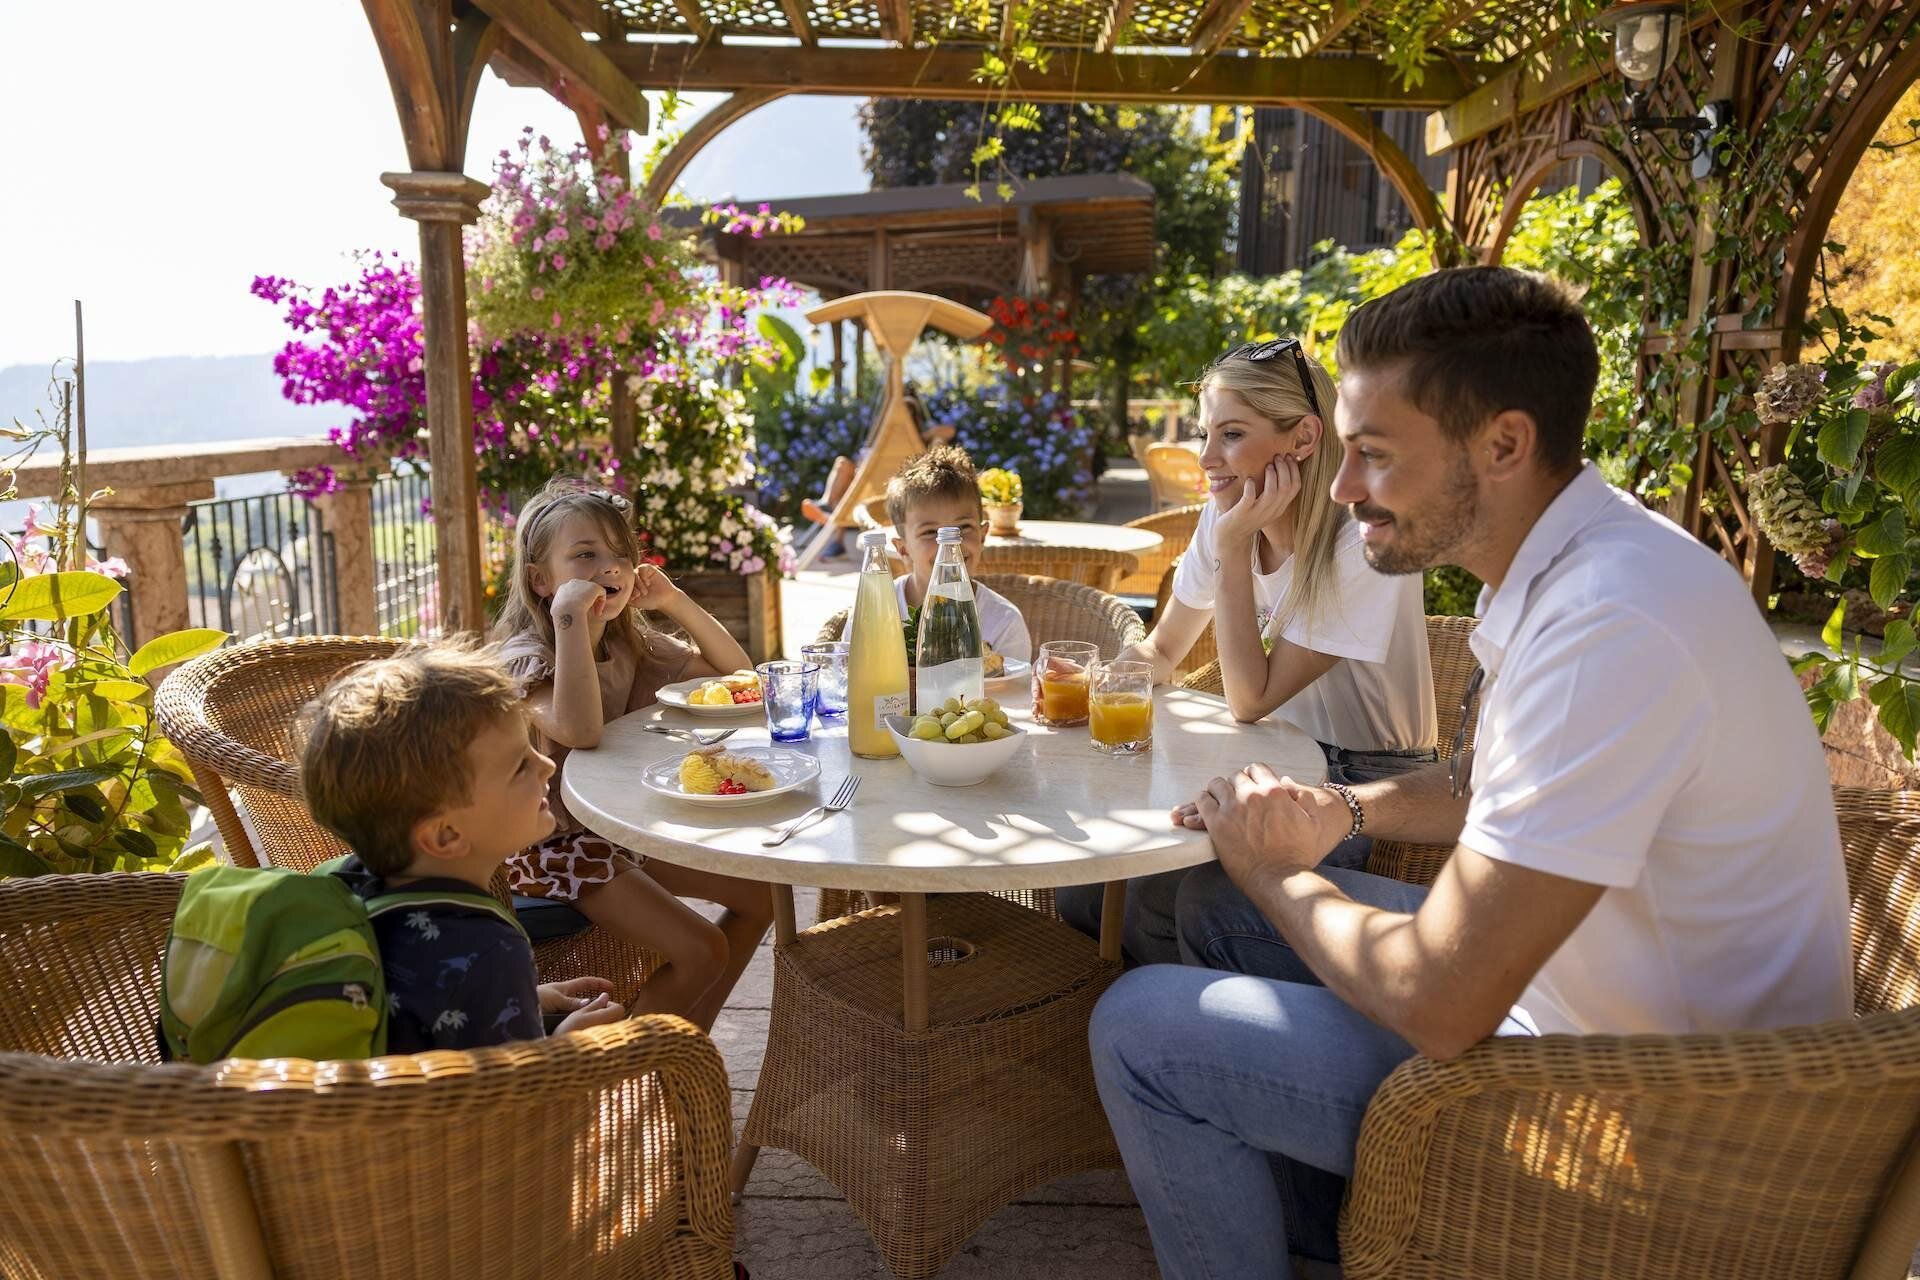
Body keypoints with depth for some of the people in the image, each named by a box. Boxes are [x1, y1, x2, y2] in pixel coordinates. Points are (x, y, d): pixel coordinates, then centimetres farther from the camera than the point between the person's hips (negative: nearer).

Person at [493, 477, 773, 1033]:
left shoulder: (629, 645, 3)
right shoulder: (525, 656, -19)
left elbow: (733, 670, 8)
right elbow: (580, 730, -40)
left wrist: (675, 601, -4)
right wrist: (570, 616, -35)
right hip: (555, 843, -8)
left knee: (760, 894, 7)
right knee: (702, 951, -18)